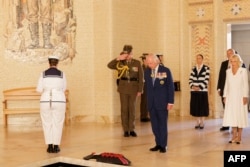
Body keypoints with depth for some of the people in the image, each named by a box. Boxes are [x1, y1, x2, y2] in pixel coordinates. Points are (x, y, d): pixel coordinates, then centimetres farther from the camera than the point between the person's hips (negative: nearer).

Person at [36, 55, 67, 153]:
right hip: (59, 101, 0)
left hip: (46, 101, 0)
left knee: (47, 124, 10)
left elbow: (39, 89, 2)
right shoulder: (62, 74, 1)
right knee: (57, 124, 8)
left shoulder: (43, 74, 0)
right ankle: (56, 146, 6)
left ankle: (50, 146, 5)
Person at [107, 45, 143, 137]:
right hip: (123, 87, 0)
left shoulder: (137, 63, 0)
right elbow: (109, 65, -10)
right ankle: (125, 130, 10)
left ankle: (131, 129, 14)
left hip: (133, 88, 0)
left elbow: (140, 77, 1)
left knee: (132, 108, 6)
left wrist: (140, 90, -3)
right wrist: (118, 58, -20)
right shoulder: (120, 63, 2)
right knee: (124, 108, 3)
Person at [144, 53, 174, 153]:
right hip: (151, 103, 4)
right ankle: (158, 144, 16)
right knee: (154, 125, 6)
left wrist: (170, 102, -9)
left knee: (163, 124, 3)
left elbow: (171, 87, -5)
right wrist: (148, 100, 7)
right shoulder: (147, 72, 6)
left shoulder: (165, 71, -6)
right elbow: (147, 86, 13)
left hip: (162, 102, -4)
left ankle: (163, 145, 12)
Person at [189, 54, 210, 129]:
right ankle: (197, 122, 17)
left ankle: (202, 123, 12)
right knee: (195, 107, 6)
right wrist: (192, 86, -13)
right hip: (194, 91, 3)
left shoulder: (206, 68, -2)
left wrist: (200, 87, -17)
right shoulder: (193, 69, 10)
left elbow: (206, 80, -9)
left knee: (202, 107, 2)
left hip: (203, 91, -3)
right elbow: (190, 79, 6)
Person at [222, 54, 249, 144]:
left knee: (240, 115, -1)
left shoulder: (243, 70, -2)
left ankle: (239, 136, 5)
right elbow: (226, 84, 11)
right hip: (230, 96, 4)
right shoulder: (228, 71, 9)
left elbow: (245, 84, -5)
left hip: (240, 96, -3)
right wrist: (225, 96, 6)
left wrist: (245, 96, -12)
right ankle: (234, 135, 6)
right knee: (231, 115, 0)